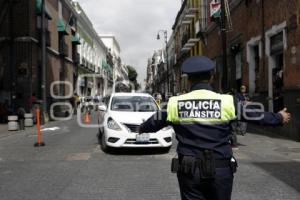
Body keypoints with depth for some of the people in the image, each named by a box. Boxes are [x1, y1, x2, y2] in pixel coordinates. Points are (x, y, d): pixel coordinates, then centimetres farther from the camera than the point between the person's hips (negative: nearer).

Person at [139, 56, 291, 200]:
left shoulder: (175, 104, -3)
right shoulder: (227, 102, -7)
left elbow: (155, 121, 14)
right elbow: (256, 115, 8)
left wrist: (142, 128, 36)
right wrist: (279, 118, 27)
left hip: (190, 170, 1)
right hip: (220, 170, 0)